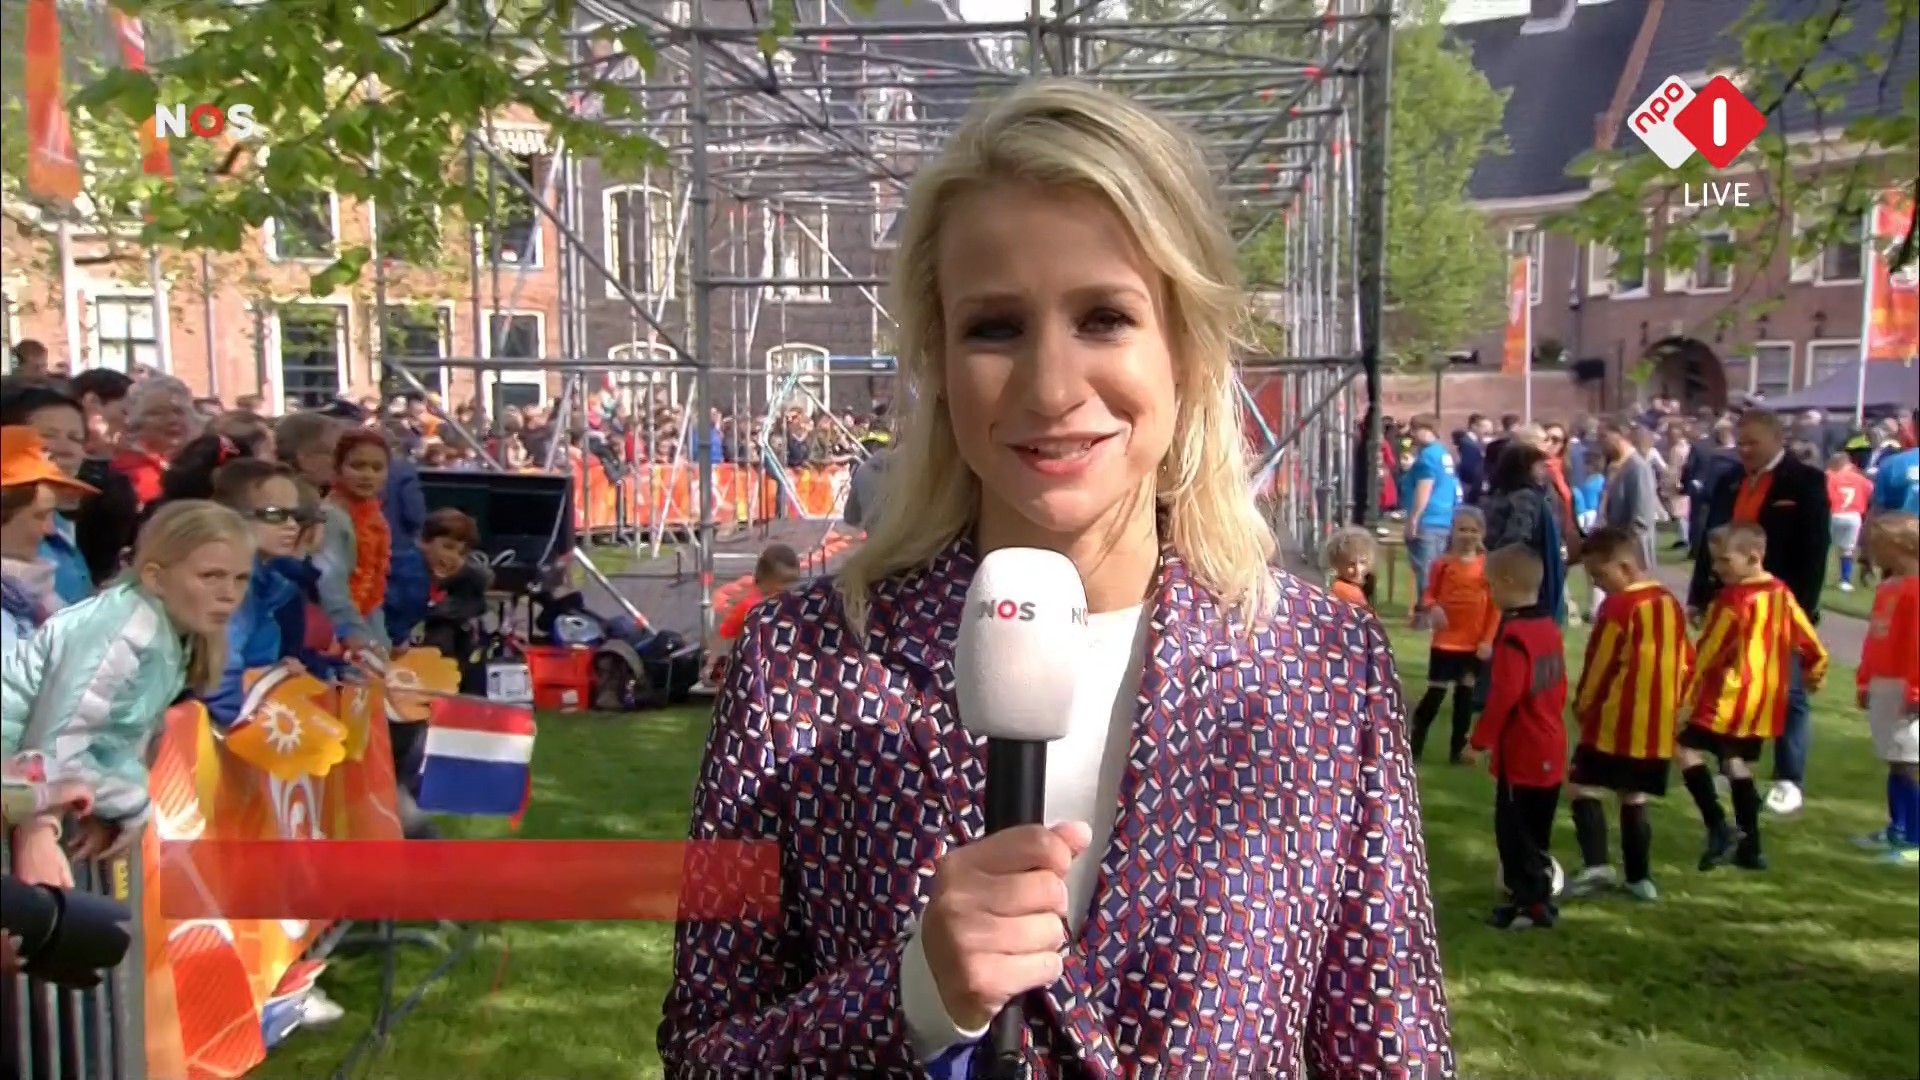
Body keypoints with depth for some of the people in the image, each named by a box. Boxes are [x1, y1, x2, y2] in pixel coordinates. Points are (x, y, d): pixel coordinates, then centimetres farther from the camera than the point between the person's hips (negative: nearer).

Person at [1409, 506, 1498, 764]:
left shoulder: (1489, 566, -3)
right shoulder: (1443, 563, -7)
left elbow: (1495, 606, 0)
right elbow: (1429, 594, -1)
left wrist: (1488, 640, -5)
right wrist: (1431, 608, -24)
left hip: (1475, 644, 2)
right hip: (1445, 641, -2)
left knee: (1465, 695, 12)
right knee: (1435, 693, 0)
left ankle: (1457, 749, 22)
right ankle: (1415, 744, 11)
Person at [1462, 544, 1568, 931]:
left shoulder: (1514, 635, -21)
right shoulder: (1549, 627, 8)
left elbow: (1503, 697, -23)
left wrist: (1480, 741, -16)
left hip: (1521, 754, -10)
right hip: (1548, 749, 10)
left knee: (1514, 830, 1)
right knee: (1535, 830, 19)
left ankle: (1530, 903, 6)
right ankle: (1538, 895, 29)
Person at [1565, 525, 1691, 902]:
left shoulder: (1618, 606, -14)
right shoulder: (1671, 604, 11)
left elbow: (1599, 665, -11)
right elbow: (1686, 663, 16)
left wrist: (1582, 706, 3)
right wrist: (1669, 706, 21)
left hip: (1614, 723, -8)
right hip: (1657, 727, 8)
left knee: (1585, 788, -1)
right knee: (1634, 799, 15)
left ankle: (1597, 865, -13)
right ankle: (1640, 877, 17)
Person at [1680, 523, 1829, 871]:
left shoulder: (1732, 600, -17)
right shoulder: (1781, 592, 7)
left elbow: (1707, 653, -13)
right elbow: (1812, 645, 16)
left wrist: (1684, 692, -6)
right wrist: (1814, 676, 34)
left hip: (1729, 699, -8)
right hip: (1763, 701, 9)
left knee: (1686, 748, -2)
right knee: (1737, 764, 15)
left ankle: (1719, 826, -10)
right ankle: (1750, 847, 17)